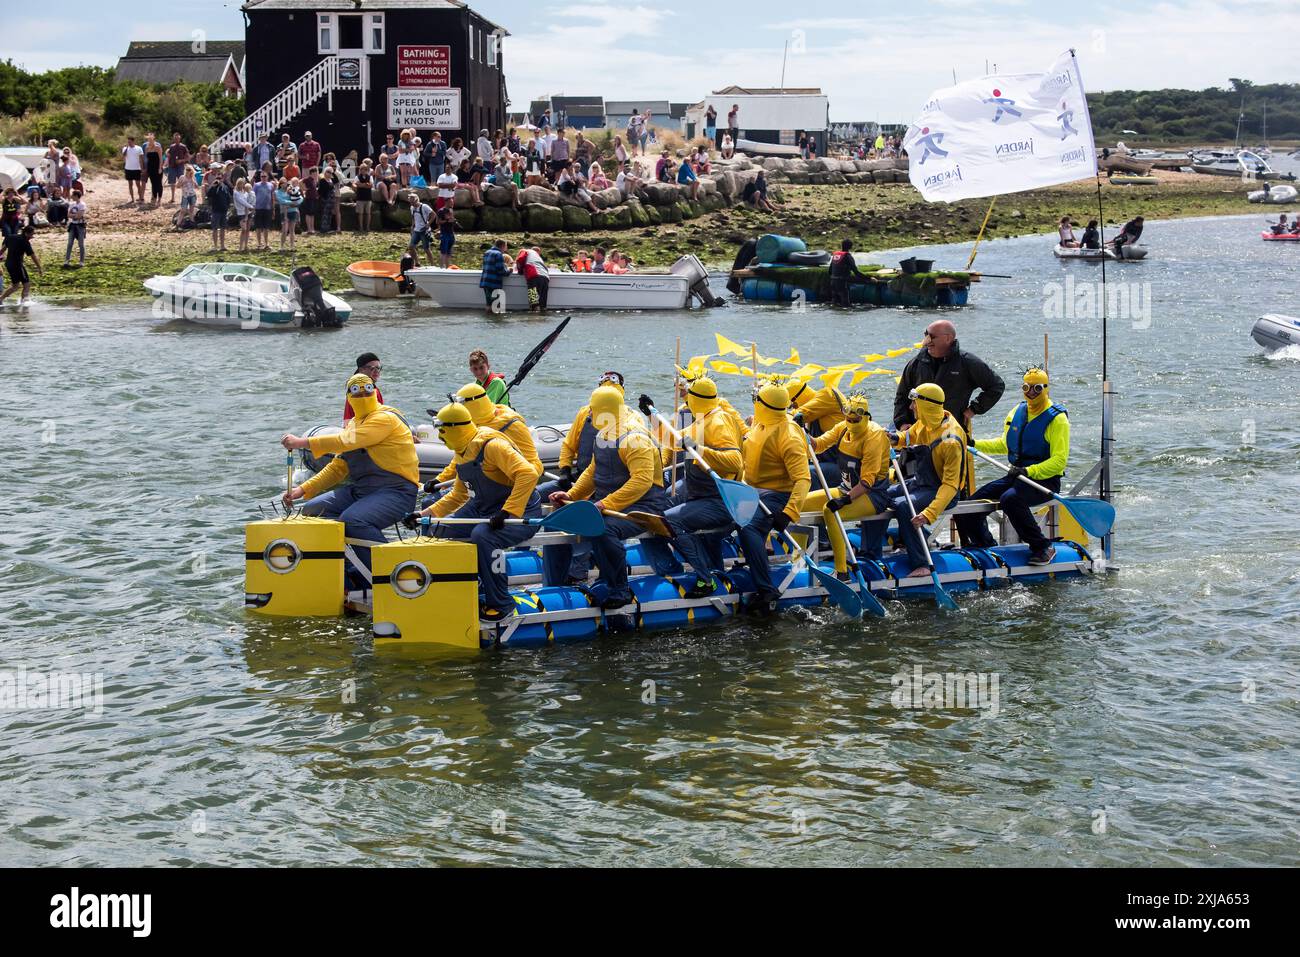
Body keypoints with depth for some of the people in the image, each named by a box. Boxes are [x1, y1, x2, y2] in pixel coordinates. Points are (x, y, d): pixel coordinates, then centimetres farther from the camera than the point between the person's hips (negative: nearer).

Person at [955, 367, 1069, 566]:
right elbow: (1005, 445, 27)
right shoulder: (1017, 412, 11)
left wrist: (1028, 471, -29)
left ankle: (1043, 548, -23)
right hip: (1017, 477, 7)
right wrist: (974, 444, 18)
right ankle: (986, 548, 18)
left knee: (1010, 499, -36)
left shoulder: (1057, 419, -10)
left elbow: (1059, 461, -18)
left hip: (1045, 480, -7)